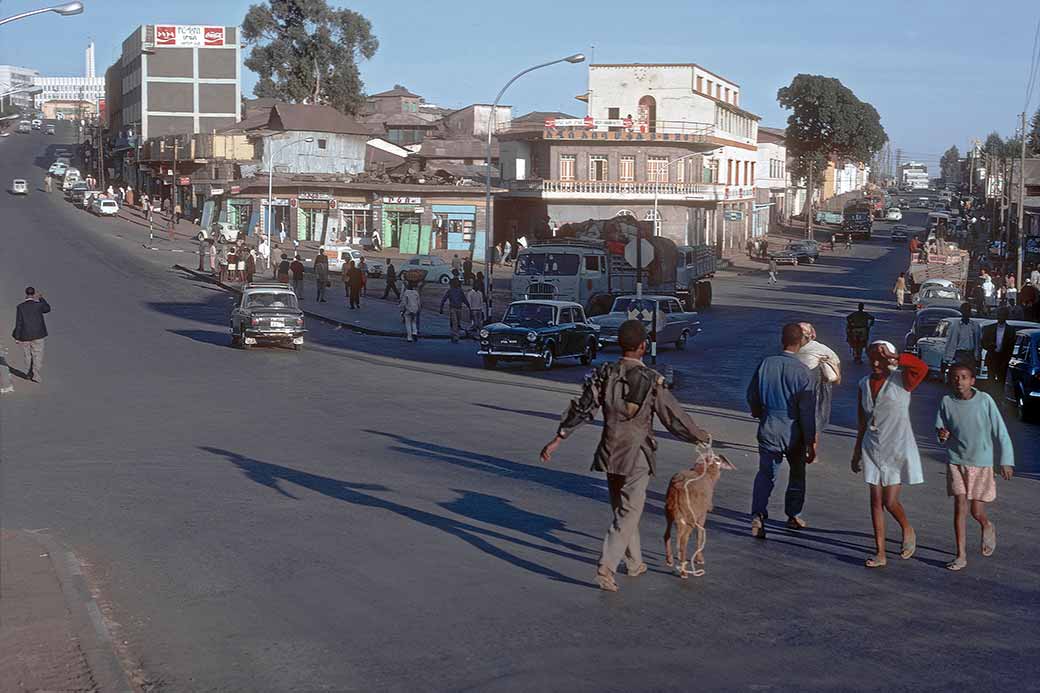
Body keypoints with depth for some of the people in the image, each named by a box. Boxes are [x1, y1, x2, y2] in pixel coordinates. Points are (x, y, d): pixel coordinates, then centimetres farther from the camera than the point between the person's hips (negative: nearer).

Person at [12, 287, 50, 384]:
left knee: (27, 355, 19)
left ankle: (29, 373, 31)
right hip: (37, 336, -1)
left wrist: (17, 337, -1)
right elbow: (47, 309, 13)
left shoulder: (20, 307, -10)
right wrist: (42, 299, 27)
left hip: (24, 336, 1)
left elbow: (19, 323, -10)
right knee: (37, 356, 7)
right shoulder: (39, 305, -10)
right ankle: (36, 376, 4)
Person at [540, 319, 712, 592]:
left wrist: (557, 440, 1)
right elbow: (674, 416, -7)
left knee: (622, 509, 19)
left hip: (610, 453, 4)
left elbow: (581, 409, -5)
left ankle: (634, 562, 32)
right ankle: (606, 567, -12)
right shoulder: (652, 381, -14)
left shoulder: (604, 375, -5)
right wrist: (701, 436, 9)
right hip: (637, 456, -4)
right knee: (628, 513, 1)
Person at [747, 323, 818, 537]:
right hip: (793, 430, -2)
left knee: (765, 473, 6)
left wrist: (759, 414, 28)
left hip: (769, 428, 2)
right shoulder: (802, 371, -15)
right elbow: (807, 410, -13)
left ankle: (757, 516, -11)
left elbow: (752, 395, 7)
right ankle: (793, 515, 29)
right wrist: (810, 442, -6)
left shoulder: (765, 364, -5)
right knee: (797, 473, 19)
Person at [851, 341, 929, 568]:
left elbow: (922, 367, -32)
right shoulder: (864, 384, 7)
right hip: (872, 448, 5)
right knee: (876, 500, 4)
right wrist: (857, 452, 20)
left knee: (890, 501, -5)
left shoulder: (901, 380, -9)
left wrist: (892, 356, -35)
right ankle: (880, 553, 10)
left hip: (898, 449, -5)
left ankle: (908, 531, 26)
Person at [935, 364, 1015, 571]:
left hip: (981, 463, -1)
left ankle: (987, 527, 39)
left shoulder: (984, 401, -10)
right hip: (955, 461, 1)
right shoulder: (947, 402, -5)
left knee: (976, 511, 3)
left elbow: (1000, 431, -5)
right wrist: (941, 434, -18)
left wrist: (1005, 461, -6)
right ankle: (961, 556, 3)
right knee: (959, 506, -5)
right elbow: (940, 428, 6)